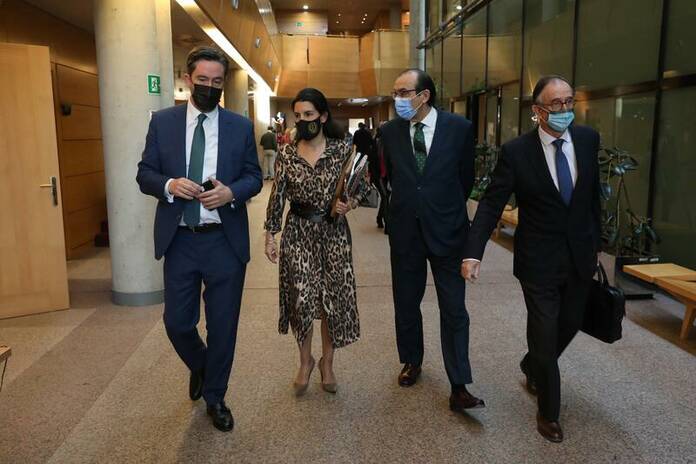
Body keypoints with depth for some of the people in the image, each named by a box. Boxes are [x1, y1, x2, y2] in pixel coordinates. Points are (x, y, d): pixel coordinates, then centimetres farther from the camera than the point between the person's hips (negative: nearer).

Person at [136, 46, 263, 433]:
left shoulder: (240, 126, 2)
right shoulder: (162, 121, 3)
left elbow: (254, 176, 4)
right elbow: (145, 174, 3)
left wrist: (231, 192, -18)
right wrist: (170, 185, -18)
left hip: (225, 241, 0)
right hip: (179, 240, 1)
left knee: (223, 325, 8)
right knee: (177, 322, 7)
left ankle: (215, 398, 30)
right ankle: (199, 367, 42)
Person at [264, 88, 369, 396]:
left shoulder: (343, 149, -3)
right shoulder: (286, 154, 1)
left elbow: (362, 185, 3)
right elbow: (277, 196, 3)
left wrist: (352, 202, -18)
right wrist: (270, 235, 1)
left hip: (333, 232, 0)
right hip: (298, 232, 1)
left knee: (333, 299, 6)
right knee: (300, 299, -1)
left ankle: (327, 363, 28)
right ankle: (305, 361, 24)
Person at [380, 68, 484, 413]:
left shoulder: (459, 128, -6)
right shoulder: (390, 131, 0)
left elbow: (466, 177, 5)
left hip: (447, 231, -2)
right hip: (405, 231, 3)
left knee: (454, 310, 0)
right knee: (405, 303, 15)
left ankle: (459, 388, 7)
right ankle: (412, 361, 38)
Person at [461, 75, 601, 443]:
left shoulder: (588, 139, -1)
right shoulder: (516, 151, -14)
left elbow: (592, 194, 8)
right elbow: (491, 204, -15)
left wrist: (596, 242, 13)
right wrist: (473, 253, -25)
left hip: (580, 256, 5)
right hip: (539, 261, -5)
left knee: (570, 324, 19)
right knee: (545, 335, 4)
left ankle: (532, 367, 49)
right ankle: (548, 411, 26)